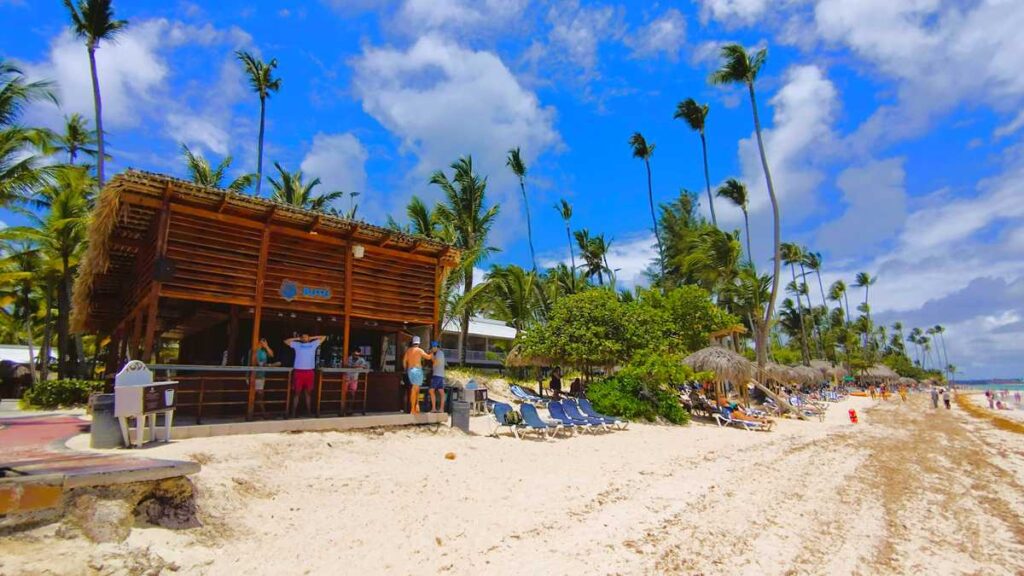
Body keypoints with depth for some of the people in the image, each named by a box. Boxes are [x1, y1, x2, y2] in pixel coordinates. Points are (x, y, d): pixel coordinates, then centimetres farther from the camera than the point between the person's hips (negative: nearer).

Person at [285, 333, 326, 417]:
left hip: (309, 372, 2)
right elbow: (286, 341, 13)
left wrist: (312, 338, 18)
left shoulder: (314, 344, 14)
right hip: (298, 371, -1)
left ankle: (309, 411, 13)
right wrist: (297, 338, 13)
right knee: (297, 392, 2)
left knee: (308, 392, 8)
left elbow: (323, 337, 19)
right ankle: (293, 412, 6)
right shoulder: (297, 344, 11)